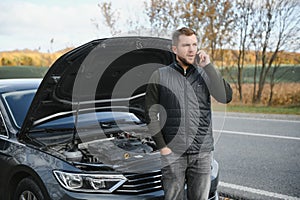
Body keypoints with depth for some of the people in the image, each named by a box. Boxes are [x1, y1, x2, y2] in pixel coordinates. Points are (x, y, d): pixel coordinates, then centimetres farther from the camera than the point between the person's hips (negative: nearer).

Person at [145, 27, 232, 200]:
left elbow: (226, 97, -10)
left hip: (202, 152, 2)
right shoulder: (160, 76, 1)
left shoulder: (206, 74, 5)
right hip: (172, 152, -1)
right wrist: (162, 146, -6)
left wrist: (208, 66, -12)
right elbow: (151, 113, 1)